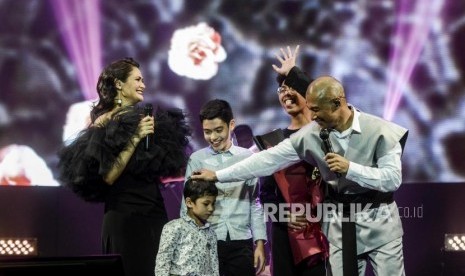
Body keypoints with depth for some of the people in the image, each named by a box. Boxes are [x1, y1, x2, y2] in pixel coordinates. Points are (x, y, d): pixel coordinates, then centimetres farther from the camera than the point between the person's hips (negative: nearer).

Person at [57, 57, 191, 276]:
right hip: (124, 215, -6)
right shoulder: (104, 122, -4)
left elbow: (170, 168, 17)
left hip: (155, 211, 6)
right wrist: (135, 138, -14)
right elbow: (108, 176, -15)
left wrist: (156, 134, 5)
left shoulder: (145, 119, 12)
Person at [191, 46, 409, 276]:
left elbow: (393, 178, -17)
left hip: (379, 222, -3)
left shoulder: (378, 131, -15)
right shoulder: (312, 134, -4)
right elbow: (270, 159, -2)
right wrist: (218, 175, -3)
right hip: (340, 224, 3)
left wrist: (349, 168, -25)